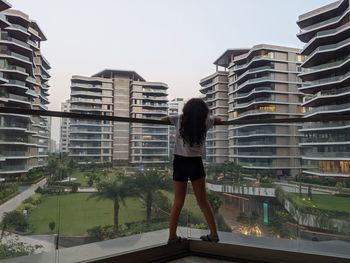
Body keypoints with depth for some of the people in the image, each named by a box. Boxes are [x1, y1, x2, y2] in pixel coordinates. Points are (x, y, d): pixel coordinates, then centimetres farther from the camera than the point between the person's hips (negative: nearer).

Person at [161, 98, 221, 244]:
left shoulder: (179, 119, -2)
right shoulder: (205, 122, -3)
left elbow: (163, 119, 14)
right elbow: (218, 119, 17)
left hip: (180, 162, 1)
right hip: (196, 163, -1)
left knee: (178, 202, 9)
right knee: (203, 201, 9)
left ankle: (172, 236, 13)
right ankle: (214, 234, 15)